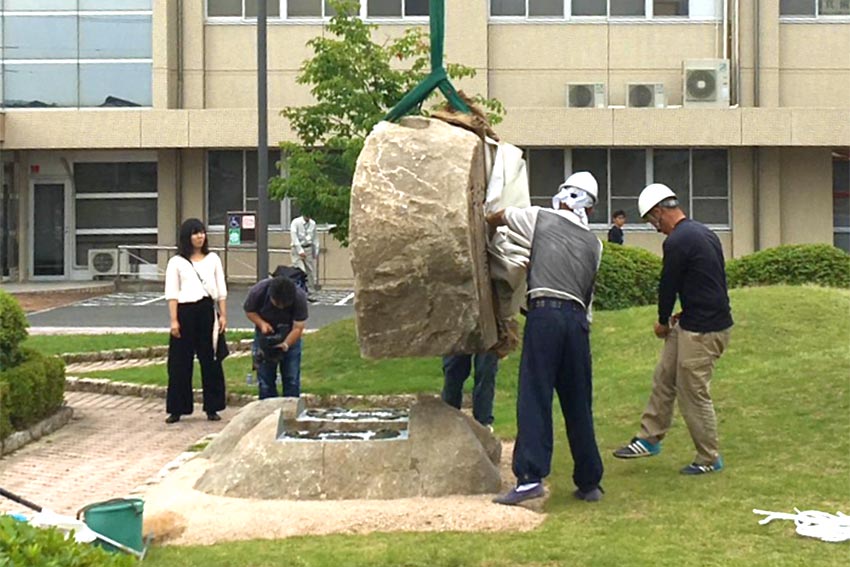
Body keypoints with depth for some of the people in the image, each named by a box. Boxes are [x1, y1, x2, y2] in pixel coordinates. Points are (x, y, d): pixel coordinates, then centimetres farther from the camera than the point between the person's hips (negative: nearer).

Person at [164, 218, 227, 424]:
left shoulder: (213, 259, 10)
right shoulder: (177, 262, 2)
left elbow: (221, 290, 10)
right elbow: (172, 293, -1)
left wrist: (223, 315, 3)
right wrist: (174, 320, -8)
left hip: (207, 311, 2)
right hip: (185, 312, -2)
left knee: (210, 360, 4)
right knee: (180, 362, 2)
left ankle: (212, 408, 13)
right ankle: (177, 409, 9)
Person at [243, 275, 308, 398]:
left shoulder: (299, 298, -29)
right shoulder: (257, 292, -27)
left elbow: (298, 328, -24)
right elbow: (249, 311, -7)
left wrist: (285, 345, -38)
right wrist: (261, 323, -25)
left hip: (290, 337, -1)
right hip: (265, 336, 1)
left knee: (292, 379, -3)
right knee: (265, 380, 1)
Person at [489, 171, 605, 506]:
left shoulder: (541, 219, 10)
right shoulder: (594, 244, 17)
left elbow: (495, 217, 26)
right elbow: (588, 290, 18)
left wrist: (490, 226, 48)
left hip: (545, 313, -4)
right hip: (578, 318, 4)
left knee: (534, 399, -6)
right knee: (578, 405, 10)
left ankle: (530, 477, -15)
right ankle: (589, 482, 15)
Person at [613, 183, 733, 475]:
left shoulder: (677, 241, -20)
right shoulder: (703, 232, 11)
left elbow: (668, 286, -12)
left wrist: (663, 322, 6)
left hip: (702, 331, -10)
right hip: (692, 324, 10)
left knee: (694, 394, 1)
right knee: (664, 379, 17)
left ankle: (709, 459, 13)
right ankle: (650, 438, 27)